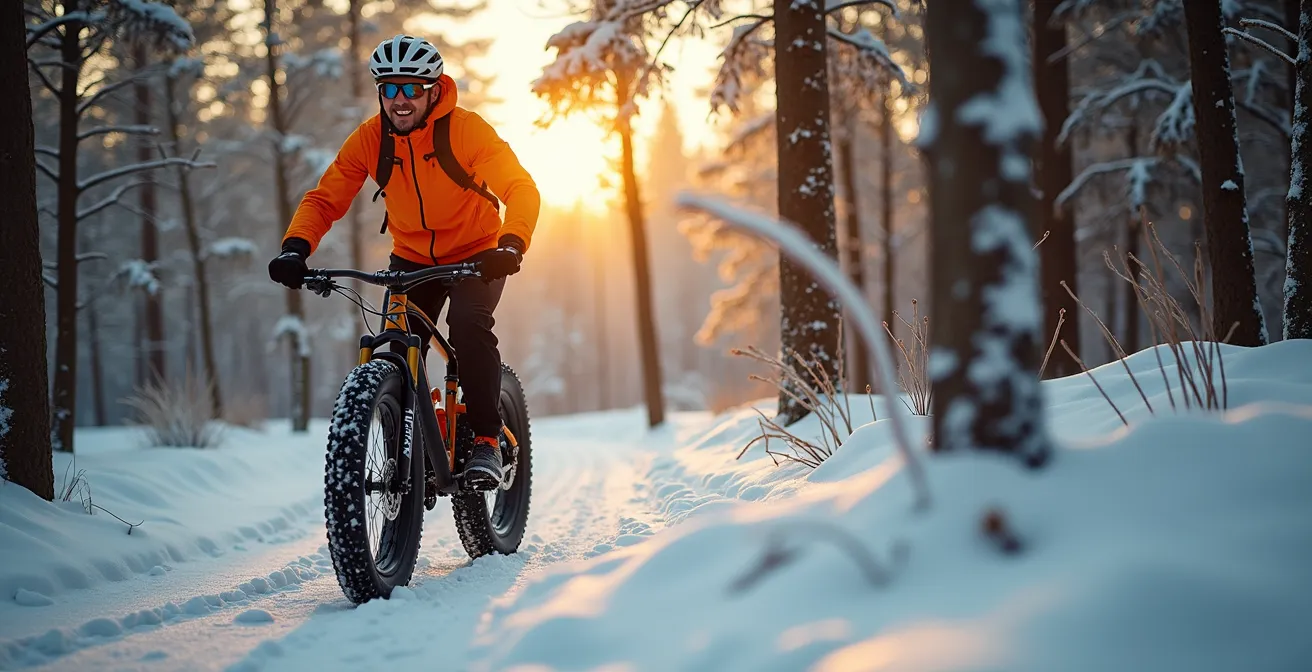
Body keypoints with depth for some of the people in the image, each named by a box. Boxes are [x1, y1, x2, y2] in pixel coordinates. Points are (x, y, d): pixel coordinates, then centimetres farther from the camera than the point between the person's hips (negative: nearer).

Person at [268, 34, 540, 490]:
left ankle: (486, 439, -16)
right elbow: (325, 198, -12)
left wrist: (512, 246, -47)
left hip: (477, 255, -3)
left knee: (468, 324, -29)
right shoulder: (370, 138, -13)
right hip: (412, 259, 3)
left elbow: (520, 188, -28)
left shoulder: (465, 129, -22)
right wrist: (296, 247, -32)